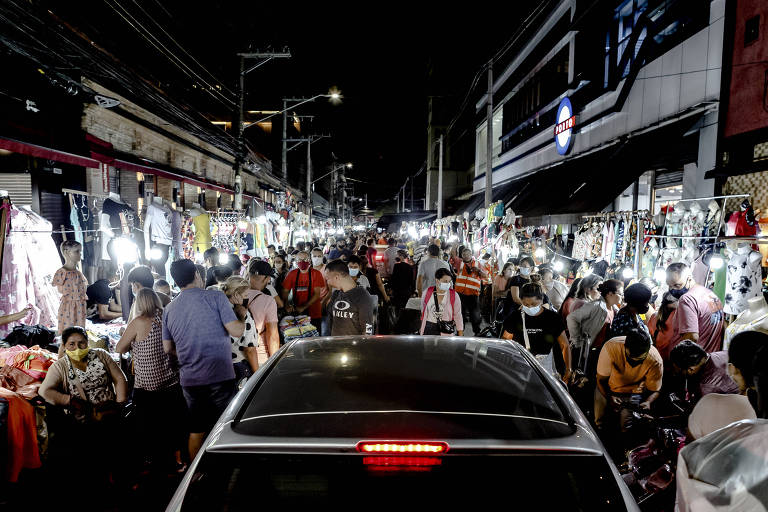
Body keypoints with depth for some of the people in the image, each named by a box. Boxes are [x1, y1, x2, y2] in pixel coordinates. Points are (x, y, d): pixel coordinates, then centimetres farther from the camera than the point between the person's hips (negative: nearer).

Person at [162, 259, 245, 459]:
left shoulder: (169, 309, 9)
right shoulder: (215, 297, -7)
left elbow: (168, 348, 14)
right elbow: (236, 331, -13)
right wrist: (242, 316, 6)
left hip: (189, 380, 5)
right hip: (220, 377, -5)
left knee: (196, 431, 16)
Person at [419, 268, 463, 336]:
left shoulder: (454, 296, -4)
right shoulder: (427, 293, 0)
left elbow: (458, 317, 1)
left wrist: (461, 337, -1)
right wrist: (422, 329, 21)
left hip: (446, 332, -1)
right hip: (428, 330, 1)